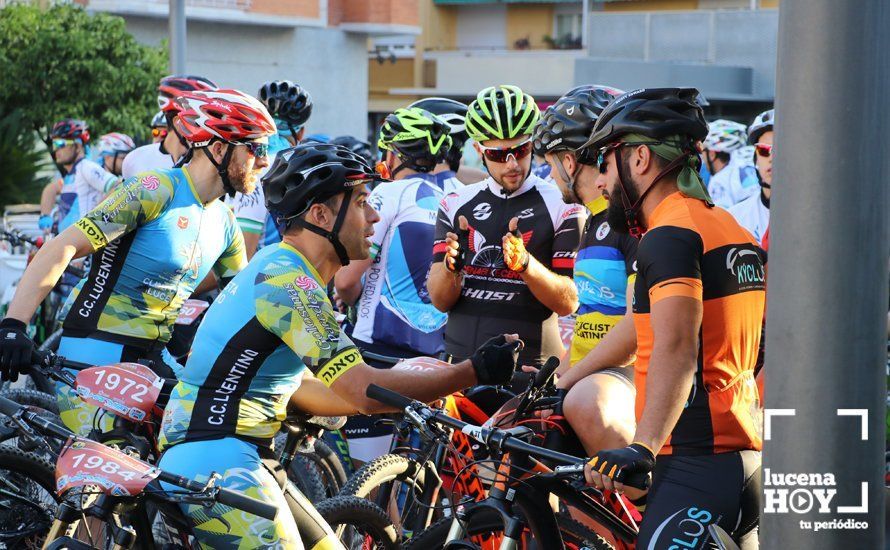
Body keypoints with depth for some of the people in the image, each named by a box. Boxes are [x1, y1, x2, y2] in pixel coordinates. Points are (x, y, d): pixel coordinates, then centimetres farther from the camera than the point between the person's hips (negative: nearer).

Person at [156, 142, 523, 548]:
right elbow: (363, 390, -24)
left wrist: (411, 399, 14)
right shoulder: (288, 282, -18)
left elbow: (303, 388, 19)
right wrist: (476, 372, -20)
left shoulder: (277, 267, 15)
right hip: (216, 460, -10)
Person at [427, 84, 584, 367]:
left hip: (531, 366, -3)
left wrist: (525, 263, -21)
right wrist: (452, 266, -16)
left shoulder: (561, 207, 0)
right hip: (460, 363, 3)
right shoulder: (456, 204, 11)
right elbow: (440, 301, 5)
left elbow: (569, 302, -5)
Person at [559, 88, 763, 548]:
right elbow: (642, 325, 27)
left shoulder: (670, 234, -11)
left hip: (697, 462, -10)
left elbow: (675, 347, -27)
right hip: (745, 455, 10)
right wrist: (562, 383, 31)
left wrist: (642, 447, -36)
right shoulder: (732, 230, 19)